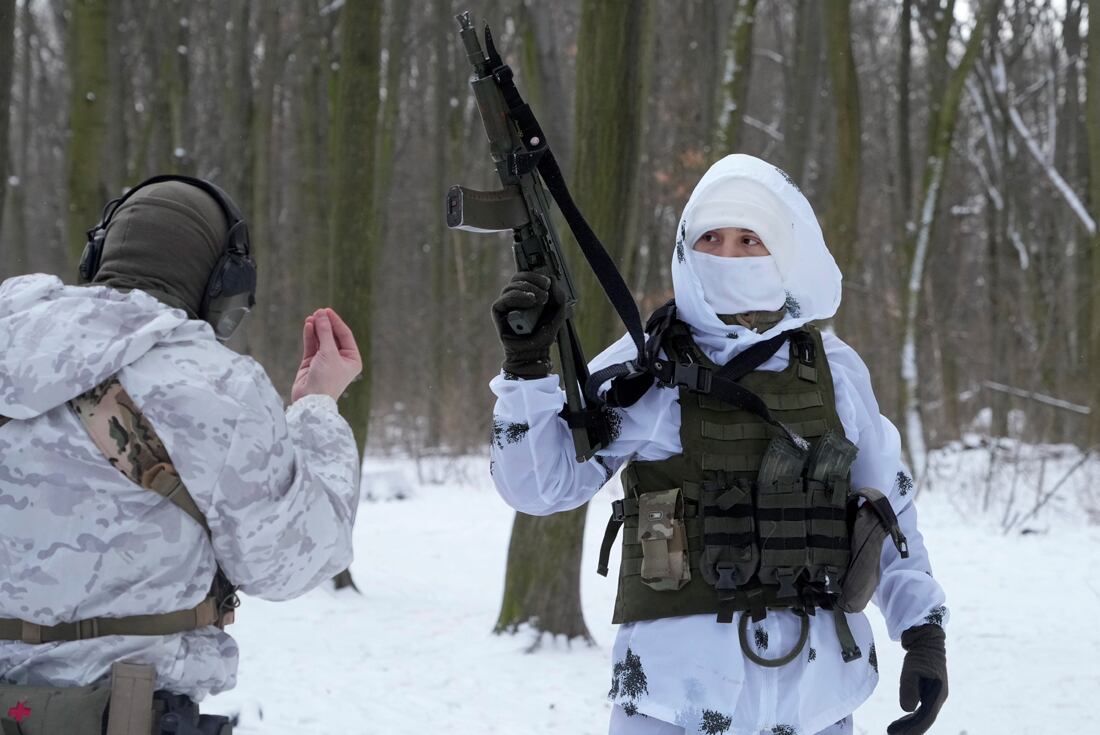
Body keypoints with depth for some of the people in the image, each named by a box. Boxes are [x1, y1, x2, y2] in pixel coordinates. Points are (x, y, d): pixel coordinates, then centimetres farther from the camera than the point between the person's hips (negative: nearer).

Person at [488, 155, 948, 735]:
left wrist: (925, 633, 8)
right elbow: (541, 484, -4)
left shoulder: (835, 371, 7)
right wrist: (525, 365, -17)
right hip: (679, 677, -2)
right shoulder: (642, 366, 0)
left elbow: (891, 511, 15)